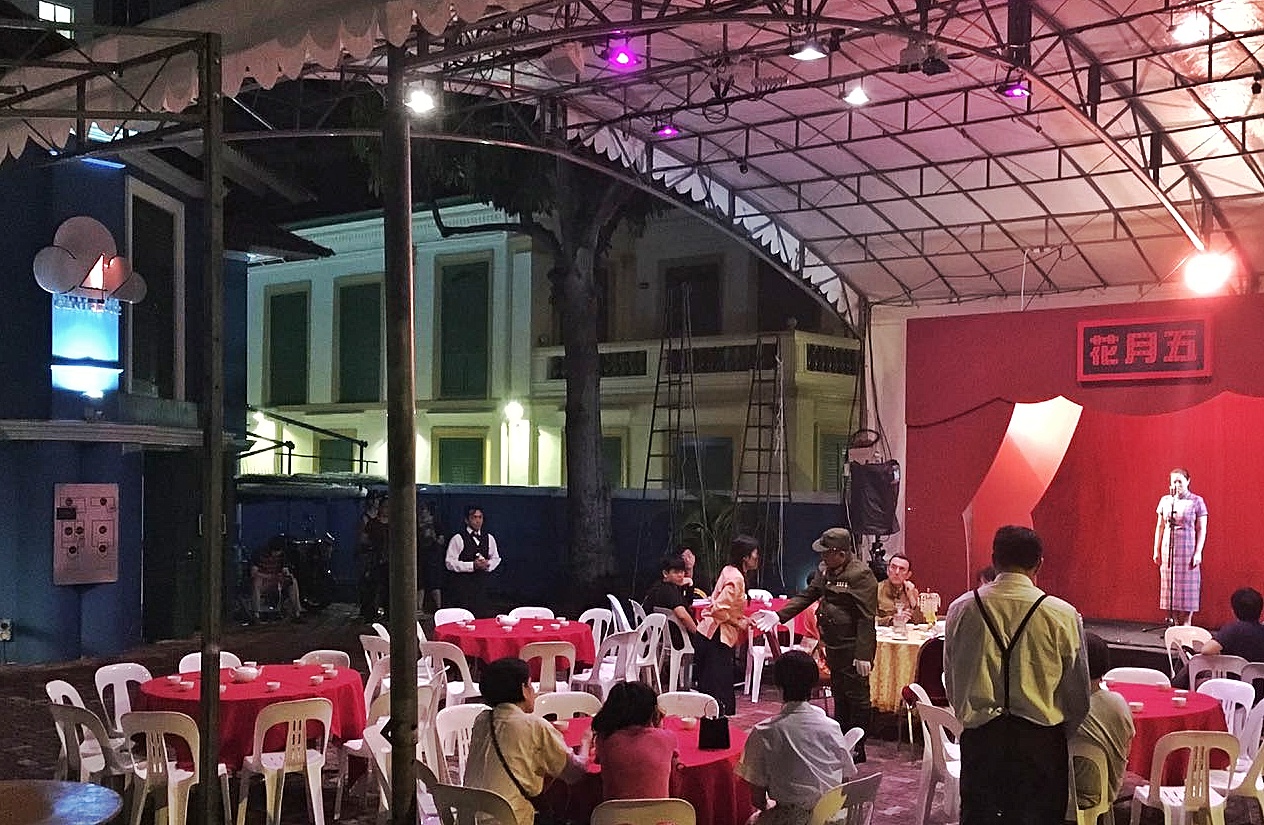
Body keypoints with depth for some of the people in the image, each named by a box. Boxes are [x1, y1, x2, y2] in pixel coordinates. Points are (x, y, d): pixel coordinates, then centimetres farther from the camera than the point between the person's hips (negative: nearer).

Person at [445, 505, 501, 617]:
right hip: (462, 584, -5)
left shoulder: (489, 538, 10)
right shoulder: (458, 539, -6)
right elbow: (450, 563, -10)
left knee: (482, 615, 4)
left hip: (481, 583, 5)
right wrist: (472, 565, -17)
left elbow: (496, 558, 21)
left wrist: (488, 565, -2)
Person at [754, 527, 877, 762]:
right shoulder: (825, 570, 9)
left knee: (856, 697, 1)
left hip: (853, 647, -9)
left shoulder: (861, 575, -18)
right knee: (838, 695, 17)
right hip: (834, 645, 9)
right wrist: (779, 615, 4)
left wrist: (863, 655, -22)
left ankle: (857, 749, 9)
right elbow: (807, 596, 16)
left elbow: (866, 618, -20)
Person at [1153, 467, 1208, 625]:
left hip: (1187, 550, -4)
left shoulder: (1196, 501, -3)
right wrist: (1156, 550, 9)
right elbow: (1159, 527, 12)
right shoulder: (1165, 501, 8)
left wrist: (1198, 552, -11)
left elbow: (1202, 529, -4)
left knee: (1187, 587, -2)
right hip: (1168, 549, 4)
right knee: (1169, 586, 4)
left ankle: (1187, 623, 3)